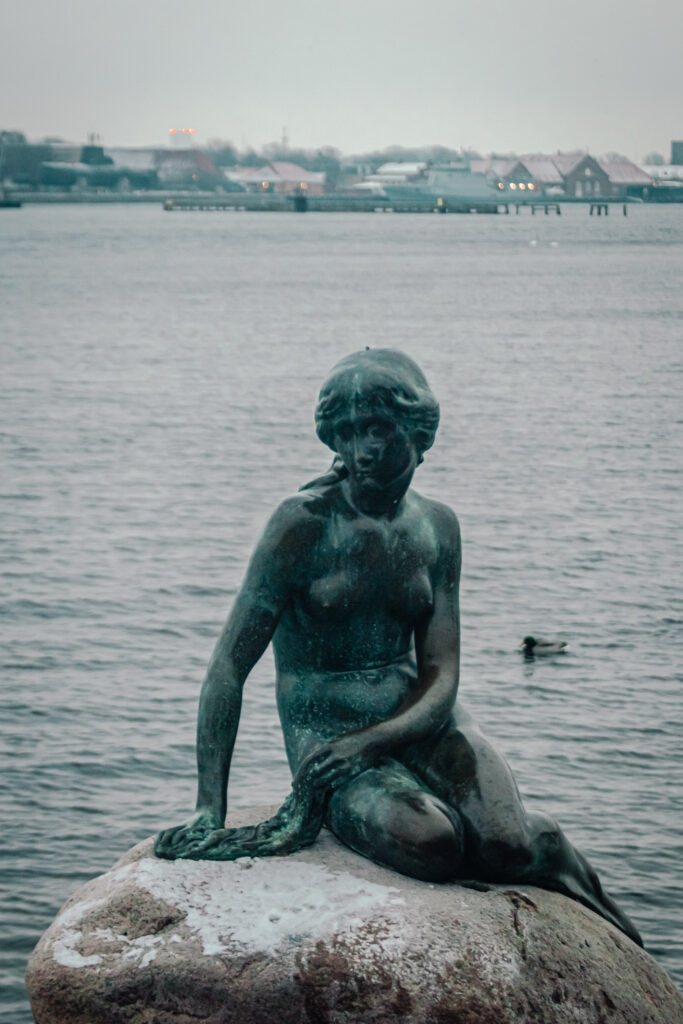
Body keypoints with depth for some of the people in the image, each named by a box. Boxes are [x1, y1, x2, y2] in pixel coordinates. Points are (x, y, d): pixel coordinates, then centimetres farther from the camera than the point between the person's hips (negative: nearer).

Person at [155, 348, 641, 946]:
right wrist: (210, 811, -21)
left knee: (503, 847, -26)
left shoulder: (437, 528, 3)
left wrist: (368, 741, -22)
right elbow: (229, 667, -13)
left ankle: (542, 847, 12)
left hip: (422, 719, 3)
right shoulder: (307, 522, -11)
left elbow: (442, 678, -1)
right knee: (427, 845, -33)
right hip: (327, 734, -3)